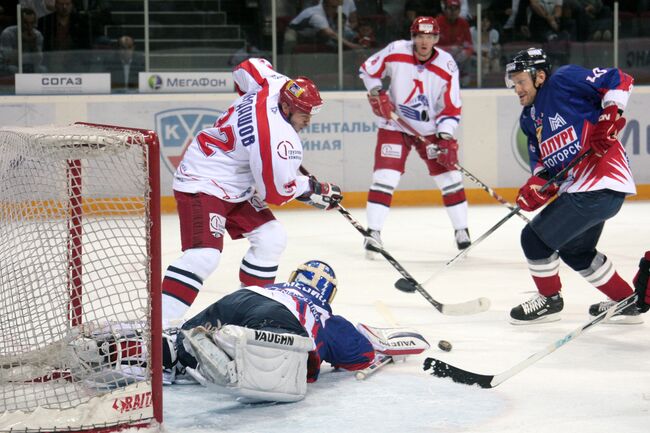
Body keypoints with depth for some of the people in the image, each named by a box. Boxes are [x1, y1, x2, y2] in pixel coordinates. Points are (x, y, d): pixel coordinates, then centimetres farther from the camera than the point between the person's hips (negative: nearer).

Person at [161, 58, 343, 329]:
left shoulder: (275, 85, -5)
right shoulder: (279, 138, -29)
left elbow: (246, 67, 17)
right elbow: (276, 191, -20)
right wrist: (312, 190, -3)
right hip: (202, 185, -11)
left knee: (271, 238, 11)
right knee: (204, 254, -25)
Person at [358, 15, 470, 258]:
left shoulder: (447, 66, -12)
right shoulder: (396, 52, -15)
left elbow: (451, 108, -8)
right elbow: (368, 69, 2)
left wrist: (446, 138, -19)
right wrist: (377, 94, -12)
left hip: (430, 128, 2)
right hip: (395, 125, -2)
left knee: (449, 176, 3)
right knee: (385, 177, -13)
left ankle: (461, 230, 18)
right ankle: (373, 232, -7)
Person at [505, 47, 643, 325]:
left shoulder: (564, 81, -9)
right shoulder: (529, 118, 17)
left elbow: (619, 81, -10)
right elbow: (542, 160, 14)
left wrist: (609, 115, -21)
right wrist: (537, 184, -6)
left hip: (600, 184, -11)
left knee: (535, 238, -6)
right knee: (575, 251, 26)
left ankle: (549, 300, 15)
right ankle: (627, 304, 37)